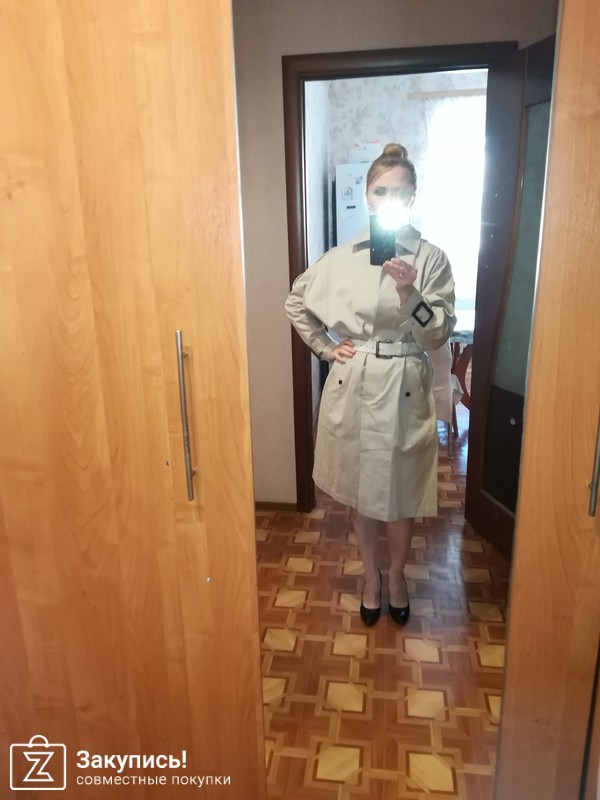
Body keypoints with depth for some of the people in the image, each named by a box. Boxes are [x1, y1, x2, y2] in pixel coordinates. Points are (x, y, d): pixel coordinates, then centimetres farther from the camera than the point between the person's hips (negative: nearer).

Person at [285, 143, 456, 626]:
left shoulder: (431, 259, -4)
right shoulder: (342, 257, 0)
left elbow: (437, 336, -9)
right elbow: (296, 303, 12)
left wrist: (407, 292, -24)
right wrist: (325, 348, 4)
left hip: (404, 389, -1)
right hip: (353, 387, 2)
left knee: (401, 493, 11)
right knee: (359, 489, 15)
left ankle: (397, 574, 39)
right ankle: (371, 575, 38)